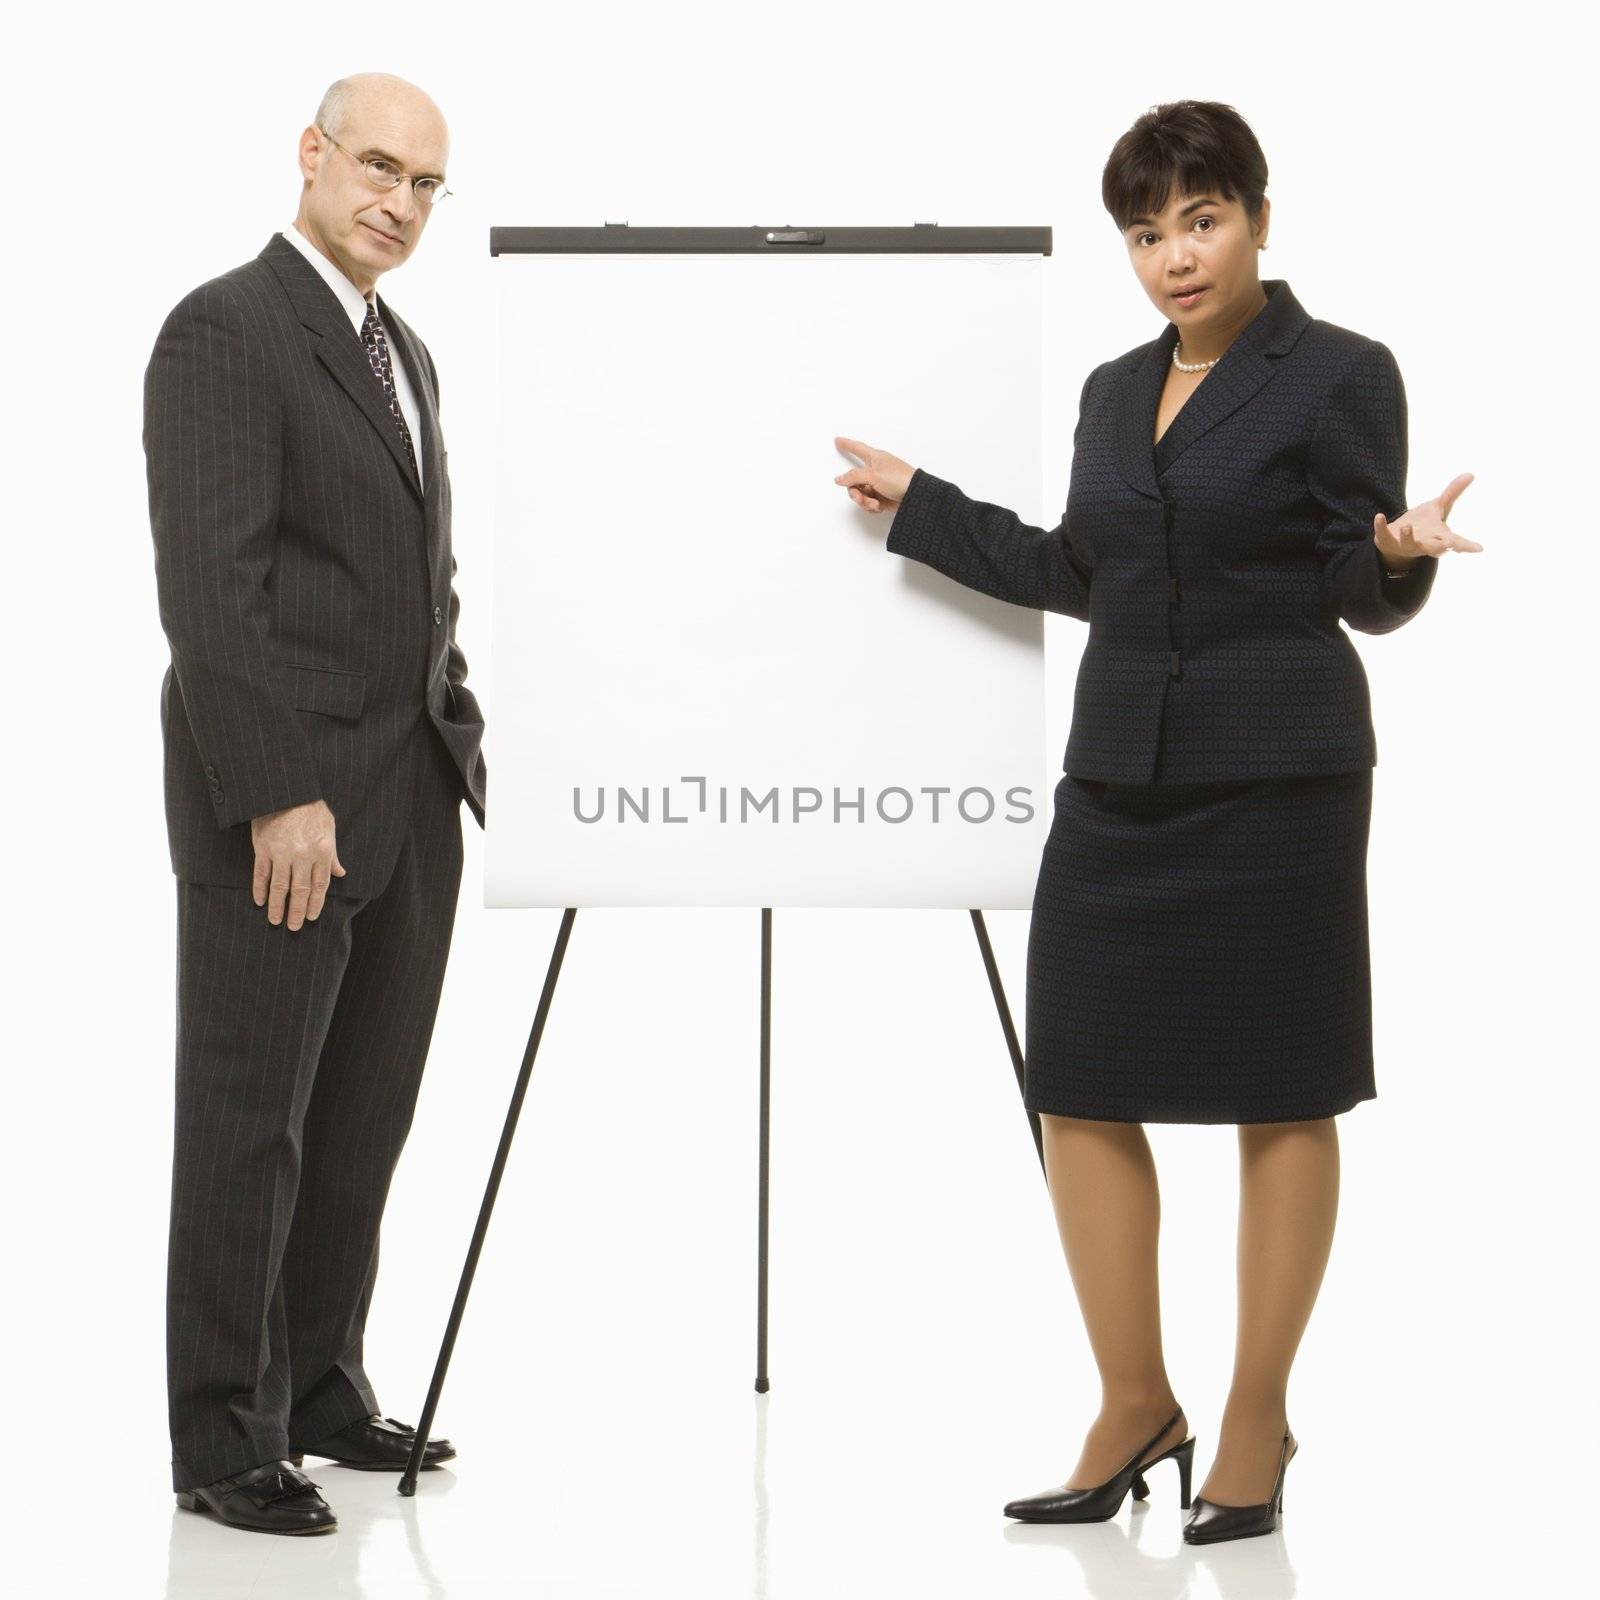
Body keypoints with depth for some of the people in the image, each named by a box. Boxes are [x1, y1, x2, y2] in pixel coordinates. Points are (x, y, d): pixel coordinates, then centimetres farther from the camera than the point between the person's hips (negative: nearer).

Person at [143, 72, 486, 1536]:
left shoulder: (405, 355, 18)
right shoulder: (223, 331, -10)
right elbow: (210, 583, -18)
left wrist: (461, 741, 13)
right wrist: (279, 796, -22)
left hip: (410, 799, 8)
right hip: (281, 798, -8)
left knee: (366, 1111, 12)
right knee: (250, 1118, -1)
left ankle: (321, 1387, 23)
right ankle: (225, 1437, 7)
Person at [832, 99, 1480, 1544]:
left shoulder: (1338, 375, -5)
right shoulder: (1116, 391, 14)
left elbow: (1364, 596, -7)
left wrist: (1403, 553, -29)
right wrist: (919, 505, 23)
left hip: (1275, 779, -6)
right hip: (1119, 777, 6)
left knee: (1280, 1099, 3)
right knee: (1081, 1091, 4)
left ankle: (1258, 1420, 15)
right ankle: (1135, 1405, 18)